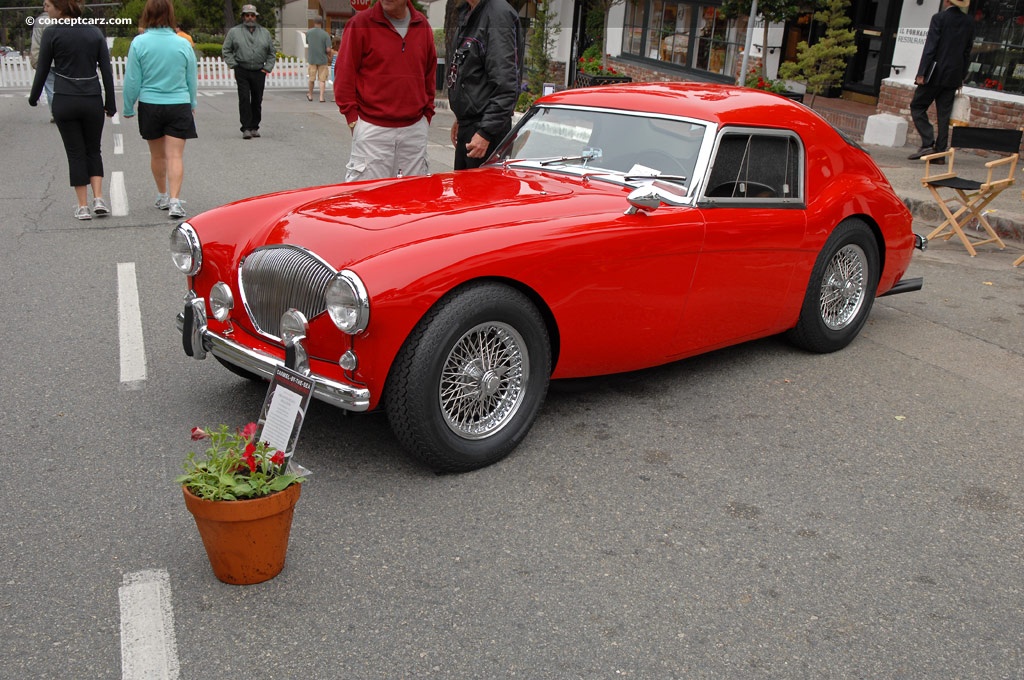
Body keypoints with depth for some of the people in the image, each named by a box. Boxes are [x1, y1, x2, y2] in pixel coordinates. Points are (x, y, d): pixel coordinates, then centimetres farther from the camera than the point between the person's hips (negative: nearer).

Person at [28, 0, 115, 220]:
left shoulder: (52, 32, -5)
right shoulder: (95, 32, 3)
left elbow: (43, 69, -1)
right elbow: (107, 71, 2)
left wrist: (33, 97, 13)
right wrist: (110, 104, 9)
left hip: (64, 101, -2)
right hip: (92, 100, 2)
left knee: (75, 153, 6)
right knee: (93, 150, 15)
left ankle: (83, 206, 6)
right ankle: (98, 199, 1)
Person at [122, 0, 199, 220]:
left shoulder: (139, 43, -8)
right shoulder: (184, 44, -4)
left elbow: (132, 81, -4)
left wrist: (128, 108, 8)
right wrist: (192, 105, 21)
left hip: (150, 106, 0)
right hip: (179, 106, 0)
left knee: (157, 155, 17)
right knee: (175, 155, -3)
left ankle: (162, 197, 32)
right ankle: (174, 201, -15)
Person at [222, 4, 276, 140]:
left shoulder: (265, 33, 14)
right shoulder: (234, 32, 7)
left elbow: (272, 53, 17)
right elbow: (226, 51, 9)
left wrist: (267, 67, 6)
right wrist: (233, 65, -2)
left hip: (259, 72, 2)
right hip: (242, 72, -2)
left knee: (257, 101, 5)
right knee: (244, 99, -10)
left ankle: (254, 127, 15)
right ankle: (246, 128, -9)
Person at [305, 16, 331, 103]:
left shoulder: (308, 32, -2)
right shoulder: (325, 34, -12)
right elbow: (328, 49, -15)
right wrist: (329, 56, 3)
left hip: (312, 59, 3)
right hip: (323, 59, -3)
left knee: (311, 78, 15)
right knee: (322, 79, 4)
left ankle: (310, 95, 29)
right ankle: (321, 97, -1)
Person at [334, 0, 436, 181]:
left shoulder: (422, 25, 10)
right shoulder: (360, 23, -2)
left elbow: (430, 73, 16)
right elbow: (344, 73, -2)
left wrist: (427, 113, 11)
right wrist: (352, 117, -6)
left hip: (414, 129, 4)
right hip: (372, 129, -4)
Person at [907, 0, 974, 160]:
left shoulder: (940, 18, -8)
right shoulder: (969, 22, 9)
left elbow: (930, 47, -12)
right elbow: (967, 52, 12)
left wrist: (921, 73, -11)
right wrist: (961, 77, 18)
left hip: (936, 74, -5)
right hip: (954, 76, 5)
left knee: (917, 106, 3)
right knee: (944, 114, 7)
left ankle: (928, 144, -10)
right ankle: (940, 151, 5)